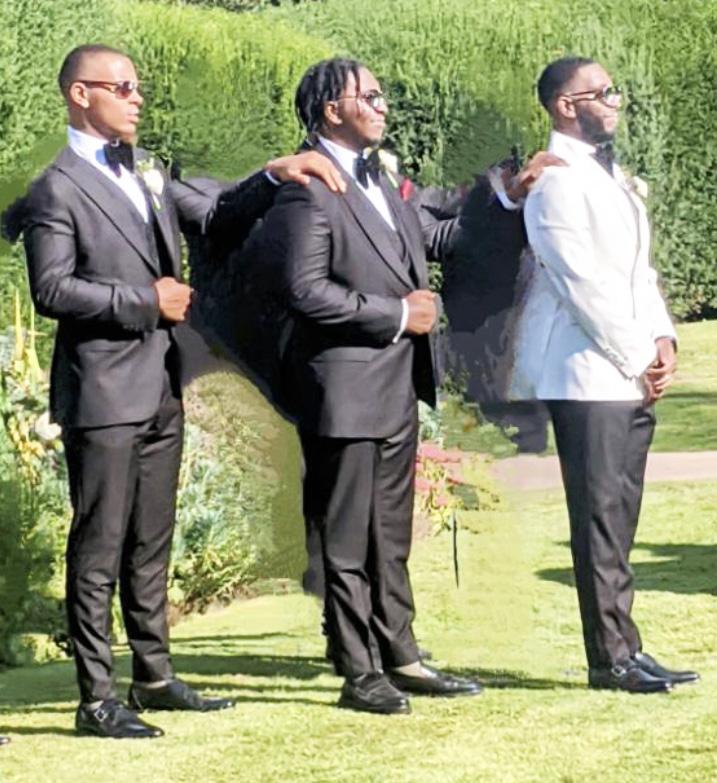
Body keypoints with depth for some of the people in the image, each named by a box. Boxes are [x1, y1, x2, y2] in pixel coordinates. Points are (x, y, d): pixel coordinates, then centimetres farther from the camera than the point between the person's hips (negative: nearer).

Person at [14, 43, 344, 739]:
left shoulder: (146, 174, 15)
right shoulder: (58, 190, -9)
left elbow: (214, 217, 18)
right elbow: (51, 290, -16)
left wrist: (273, 176, 3)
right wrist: (144, 301, -15)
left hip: (159, 389, 8)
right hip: (103, 393, -8)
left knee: (151, 544, 15)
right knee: (99, 548, -3)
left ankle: (153, 676, 25)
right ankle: (96, 699, 1)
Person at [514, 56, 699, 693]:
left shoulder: (612, 175, 19)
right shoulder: (557, 180, -10)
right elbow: (583, 284, -15)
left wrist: (663, 339, 5)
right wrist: (638, 360, -11)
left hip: (632, 371, 9)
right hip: (589, 372, -9)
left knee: (619, 518, 9)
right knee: (602, 517, -6)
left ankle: (621, 649, 12)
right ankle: (612, 657, -3)